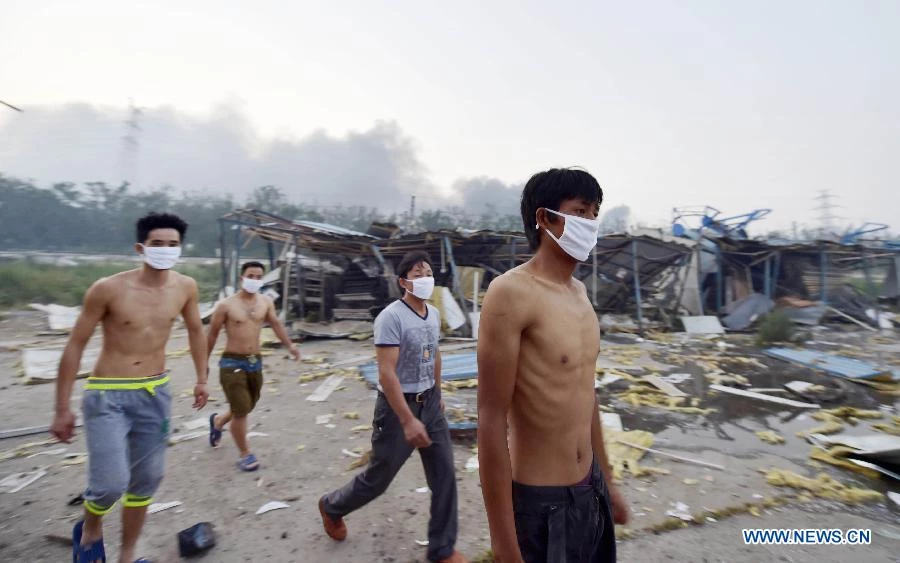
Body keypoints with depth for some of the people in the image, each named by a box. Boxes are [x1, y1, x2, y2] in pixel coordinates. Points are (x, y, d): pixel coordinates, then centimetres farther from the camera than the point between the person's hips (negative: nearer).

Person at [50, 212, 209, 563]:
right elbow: (75, 346, -7)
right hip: (108, 394, -4)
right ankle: (90, 528, 25)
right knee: (112, 484, -12)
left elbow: (195, 330, 12)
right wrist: (62, 409, -5)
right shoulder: (108, 289, -16)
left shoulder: (185, 287, -5)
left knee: (147, 480, 13)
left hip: (155, 392, 4)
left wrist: (201, 378, 14)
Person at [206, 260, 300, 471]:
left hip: (255, 361, 5)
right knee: (241, 410, -3)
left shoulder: (266, 302, 1)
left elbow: (276, 324, 10)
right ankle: (245, 454, 16)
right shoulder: (226, 305, -10)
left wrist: (289, 345, -2)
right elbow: (212, 334, -2)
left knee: (247, 407, 19)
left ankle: (217, 421, 50)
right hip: (232, 362, -5)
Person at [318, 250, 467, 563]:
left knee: (444, 475, 8)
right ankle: (332, 507, 42)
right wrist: (408, 421, -28)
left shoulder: (434, 314, 3)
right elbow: (386, 374, -25)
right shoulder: (391, 317, -20)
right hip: (398, 405, -6)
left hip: (429, 403, 6)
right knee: (378, 477, 12)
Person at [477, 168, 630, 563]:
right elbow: (491, 425, -21)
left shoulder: (579, 292, 5)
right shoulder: (511, 293, -21)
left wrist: (606, 481, 18)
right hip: (539, 502, -8)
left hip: (590, 489, 8)